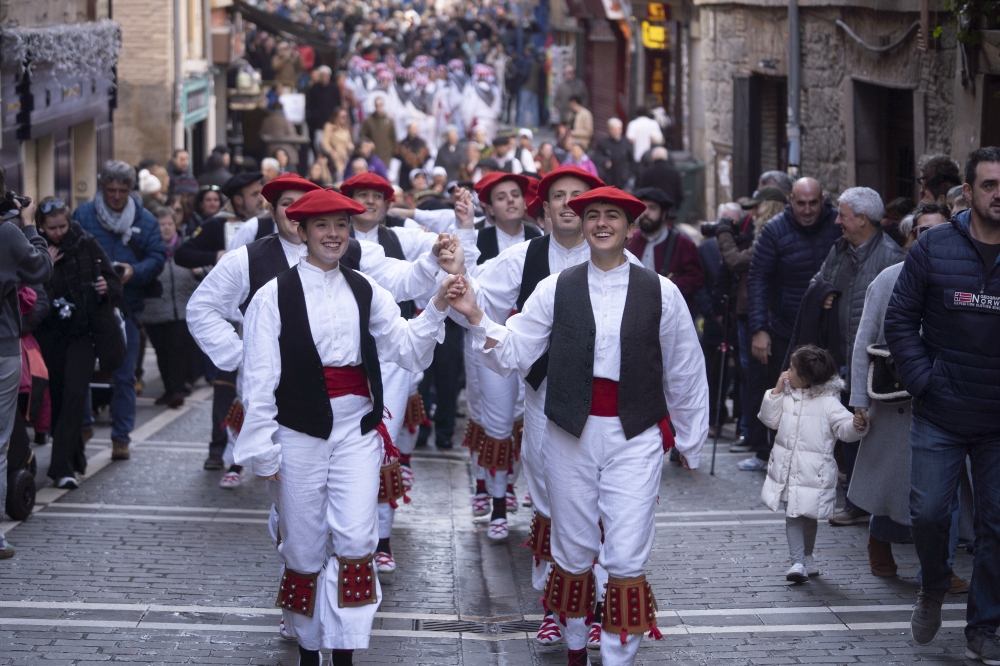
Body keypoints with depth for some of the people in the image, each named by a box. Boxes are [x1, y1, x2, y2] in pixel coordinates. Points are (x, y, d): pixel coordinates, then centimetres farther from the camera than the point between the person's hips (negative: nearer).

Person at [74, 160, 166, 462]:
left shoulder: (145, 220, 5)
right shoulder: (83, 215, 1)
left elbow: (158, 257, 1)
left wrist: (135, 271, -18)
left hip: (127, 306, 1)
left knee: (124, 374, 3)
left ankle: (121, 437, 10)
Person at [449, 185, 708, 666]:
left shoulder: (661, 293, -1)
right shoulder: (555, 289, 1)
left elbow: (684, 373, 6)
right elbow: (511, 354, -2)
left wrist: (690, 443, 11)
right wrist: (475, 317, -19)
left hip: (635, 436, -1)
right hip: (571, 432, 1)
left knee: (626, 558, -6)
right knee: (573, 552, 12)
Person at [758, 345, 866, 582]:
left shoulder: (828, 402, -10)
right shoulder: (788, 397, 7)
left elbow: (844, 426, -14)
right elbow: (770, 419, 10)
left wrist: (856, 426, -36)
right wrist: (777, 392, 0)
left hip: (813, 472, -4)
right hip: (787, 470, 4)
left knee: (808, 516, 11)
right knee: (794, 516, -2)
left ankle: (806, 559, 29)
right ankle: (799, 562, -4)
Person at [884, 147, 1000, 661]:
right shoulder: (935, 247, -3)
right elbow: (899, 320, 1)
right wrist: (922, 382, -7)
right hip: (940, 417, 0)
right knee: (929, 513, -2)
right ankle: (932, 589, 27)